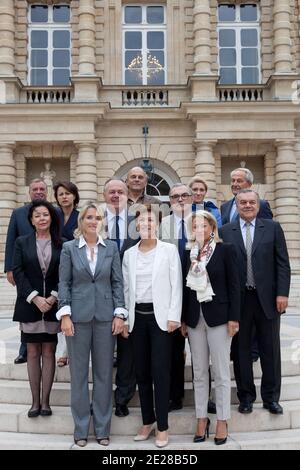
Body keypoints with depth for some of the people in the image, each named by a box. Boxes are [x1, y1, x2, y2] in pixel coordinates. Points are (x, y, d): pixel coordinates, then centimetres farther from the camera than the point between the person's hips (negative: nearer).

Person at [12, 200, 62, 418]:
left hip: (53, 304, 0)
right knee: (33, 353, 6)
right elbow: (18, 272, -2)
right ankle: (35, 401, 14)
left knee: (49, 352, 4)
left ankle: (45, 401, 13)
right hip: (30, 304, 1)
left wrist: (53, 297, -12)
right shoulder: (22, 242, 4)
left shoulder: (61, 244, 2)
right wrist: (35, 298, -11)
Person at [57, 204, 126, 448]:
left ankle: (103, 428, 20)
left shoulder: (111, 247, 5)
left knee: (104, 372, 7)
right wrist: (65, 314, -7)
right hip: (78, 316, -1)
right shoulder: (69, 248, 2)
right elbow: (64, 283, 1)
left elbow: (118, 282, 5)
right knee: (79, 372, 6)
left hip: (105, 316, 1)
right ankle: (81, 428, 19)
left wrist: (119, 314, -2)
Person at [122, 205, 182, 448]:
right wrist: (123, 318, 5)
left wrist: (173, 316, -11)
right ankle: (148, 421, 23)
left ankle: (162, 426, 7)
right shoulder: (129, 254, 10)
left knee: (160, 371, -4)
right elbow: (125, 288, 10)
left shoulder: (169, 250, 0)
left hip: (160, 316, -4)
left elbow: (176, 285, -3)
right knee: (141, 371, 9)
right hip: (137, 316, 4)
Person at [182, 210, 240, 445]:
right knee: (199, 373, 10)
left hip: (218, 316, -4)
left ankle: (222, 421, 16)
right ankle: (202, 419, 21)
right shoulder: (189, 253, 7)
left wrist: (234, 318, -11)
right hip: (195, 317, 4)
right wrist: (183, 319, 7)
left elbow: (234, 285, -5)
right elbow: (186, 286, 9)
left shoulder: (226, 250, -3)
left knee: (221, 372, 3)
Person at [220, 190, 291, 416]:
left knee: (270, 350, 9)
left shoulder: (273, 228, 4)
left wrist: (282, 293, -8)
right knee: (241, 349, 9)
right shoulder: (226, 231, 3)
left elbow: (282, 263, 1)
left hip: (268, 297, 0)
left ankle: (271, 397, 23)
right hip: (238, 299, 0)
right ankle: (246, 396, 23)